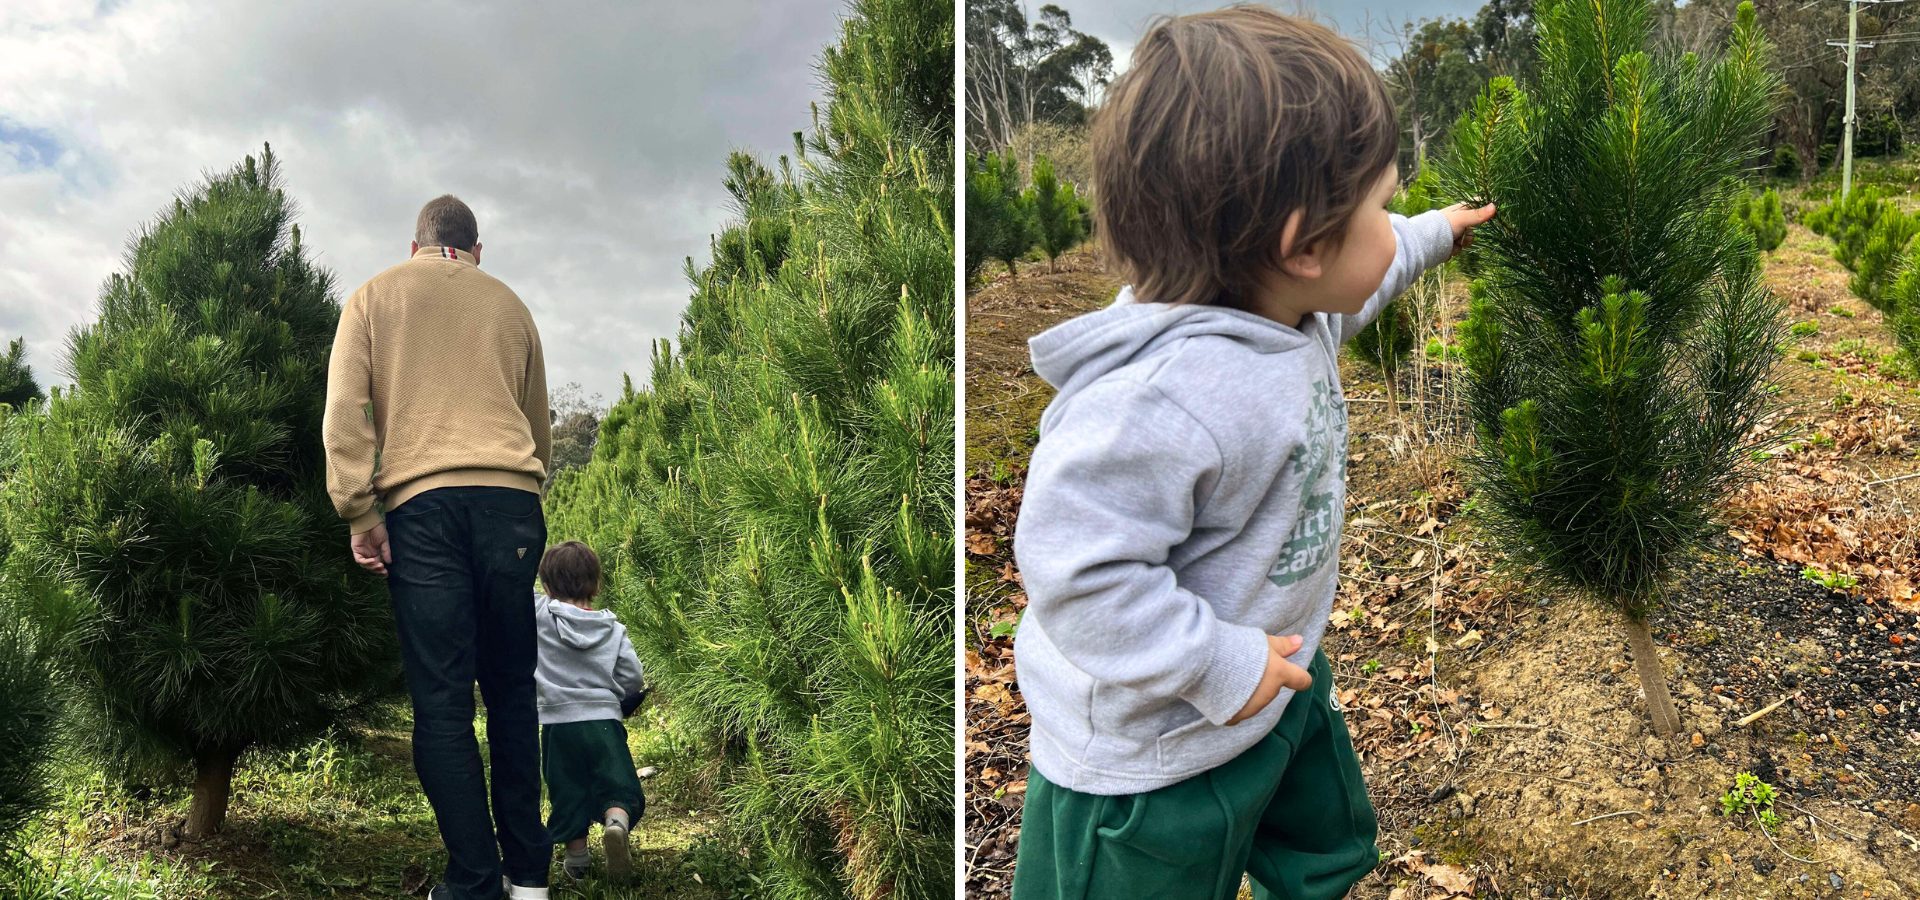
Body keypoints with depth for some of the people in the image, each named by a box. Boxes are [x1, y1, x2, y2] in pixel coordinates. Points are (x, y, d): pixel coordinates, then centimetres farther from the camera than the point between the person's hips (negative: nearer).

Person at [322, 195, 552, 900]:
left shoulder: (374, 297, 16)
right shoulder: (509, 304, 20)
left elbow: (345, 409, 3)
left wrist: (358, 512, 1)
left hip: (420, 501, -2)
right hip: (512, 497, 2)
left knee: (441, 704, -2)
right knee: (511, 691, 8)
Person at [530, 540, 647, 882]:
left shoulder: (541, 614, -5)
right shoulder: (613, 629, 1)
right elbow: (632, 676, 2)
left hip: (558, 722, 0)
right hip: (604, 720, 0)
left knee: (569, 793, 14)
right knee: (619, 788, 4)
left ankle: (577, 860, 17)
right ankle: (616, 823, -26)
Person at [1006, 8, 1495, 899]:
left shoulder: (1287, 304, -7)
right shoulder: (1171, 397, -41)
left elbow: (1366, 274, 19)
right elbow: (1075, 567, -39)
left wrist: (1434, 234, 34)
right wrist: (1219, 668, -31)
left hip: (1275, 678, 9)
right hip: (1149, 757, -9)